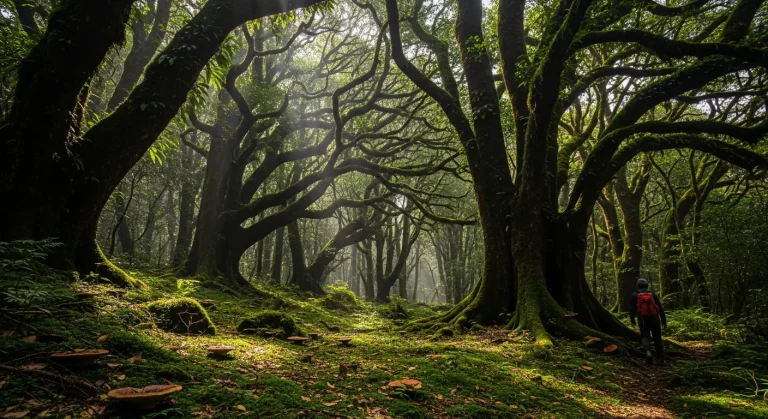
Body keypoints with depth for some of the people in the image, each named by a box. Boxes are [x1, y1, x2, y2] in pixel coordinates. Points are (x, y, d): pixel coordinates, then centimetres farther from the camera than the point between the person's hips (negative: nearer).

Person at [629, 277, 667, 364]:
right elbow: (660, 307, 3)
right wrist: (664, 320, 8)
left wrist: (632, 320, 8)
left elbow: (632, 308, -1)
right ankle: (660, 357, 19)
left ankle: (648, 352, -23)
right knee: (657, 338, 13)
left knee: (645, 337, 3)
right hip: (654, 319, 2)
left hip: (643, 320, -2)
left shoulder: (635, 295, 2)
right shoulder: (653, 294, 6)